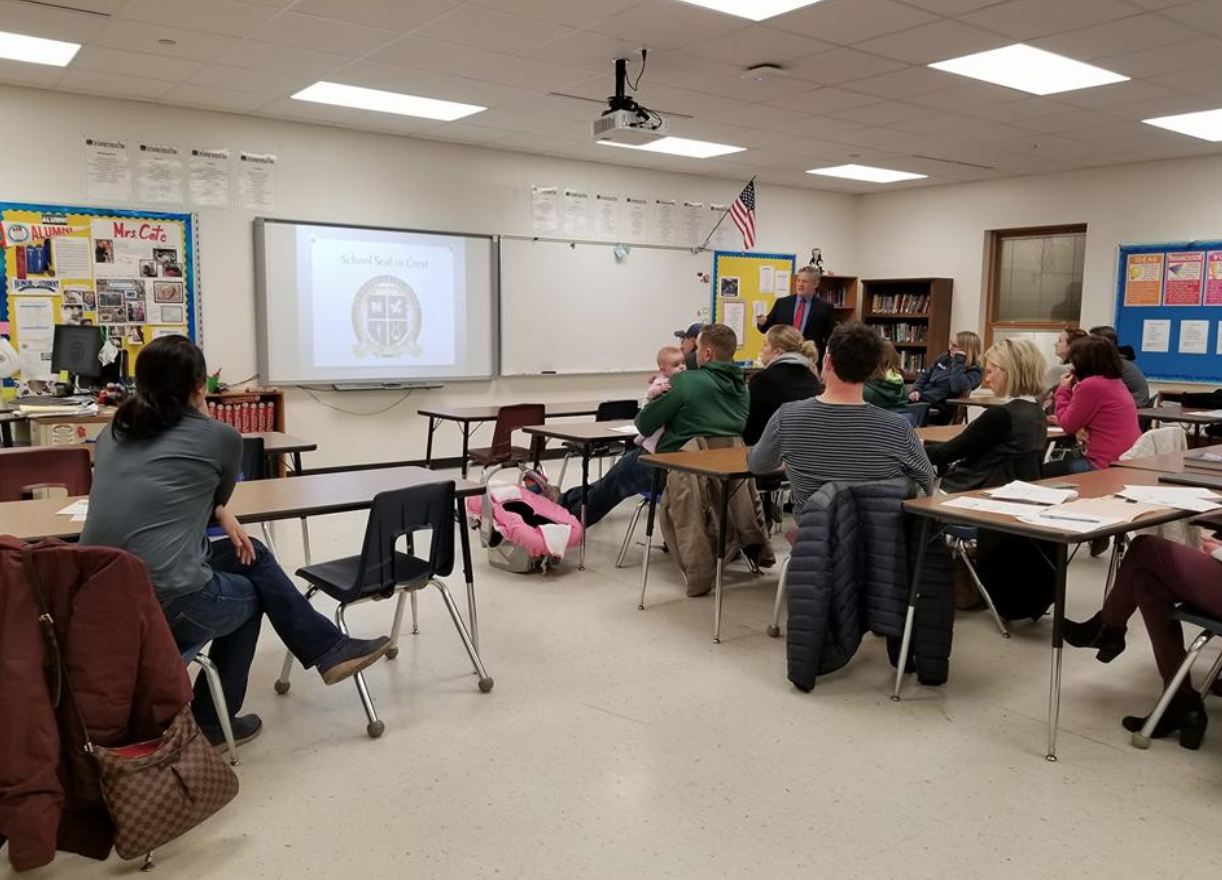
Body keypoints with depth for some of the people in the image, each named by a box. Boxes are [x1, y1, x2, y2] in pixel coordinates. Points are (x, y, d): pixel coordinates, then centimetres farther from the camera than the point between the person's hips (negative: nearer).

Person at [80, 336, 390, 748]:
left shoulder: (112, 434, 14)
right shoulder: (218, 437, -4)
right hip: (167, 602, -7)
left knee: (251, 555, 24)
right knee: (248, 595, 29)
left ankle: (330, 649, 34)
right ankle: (211, 723, 36)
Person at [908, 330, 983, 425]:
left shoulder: (974, 371, -8)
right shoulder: (946, 357, 13)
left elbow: (957, 387, -27)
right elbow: (925, 375, 20)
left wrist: (958, 361, -19)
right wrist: (916, 390, 0)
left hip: (938, 409, -7)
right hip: (920, 399, 7)